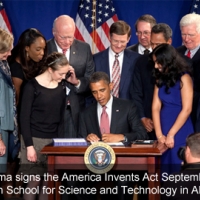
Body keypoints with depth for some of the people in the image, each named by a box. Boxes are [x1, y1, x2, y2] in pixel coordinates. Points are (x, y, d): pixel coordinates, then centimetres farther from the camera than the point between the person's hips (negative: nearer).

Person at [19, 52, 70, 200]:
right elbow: (24, 118, -9)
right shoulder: (32, 86, -8)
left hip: (53, 141, 5)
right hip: (35, 140, -4)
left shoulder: (61, 88, 7)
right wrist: (29, 145, -13)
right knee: (35, 181, -5)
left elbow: (61, 118, 12)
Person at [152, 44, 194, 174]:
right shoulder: (161, 79, 10)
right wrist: (159, 134, -7)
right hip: (164, 130, 6)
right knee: (165, 170, 6)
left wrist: (171, 134, -12)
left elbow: (186, 109, -13)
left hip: (180, 133, -6)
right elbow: (156, 107, 3)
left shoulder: (184, 78, -8)